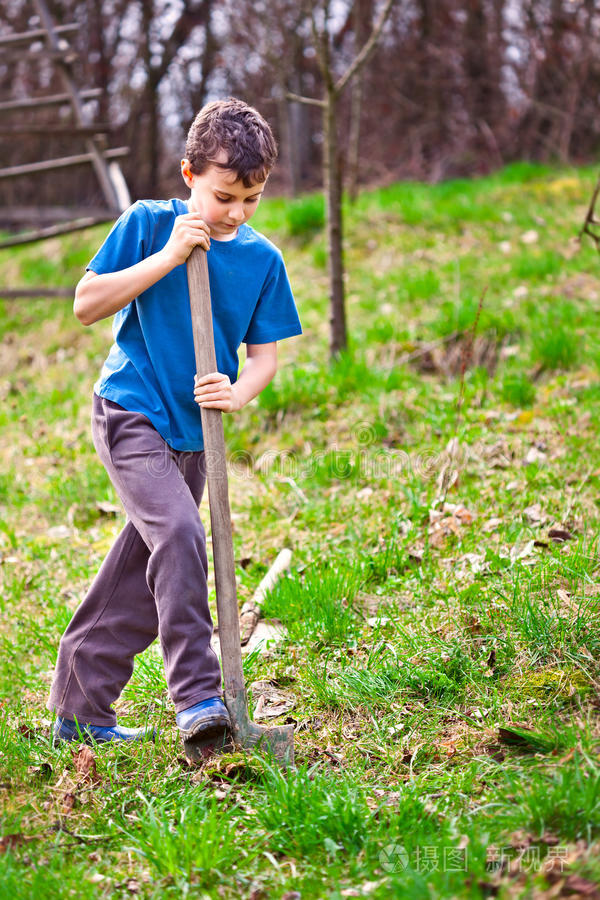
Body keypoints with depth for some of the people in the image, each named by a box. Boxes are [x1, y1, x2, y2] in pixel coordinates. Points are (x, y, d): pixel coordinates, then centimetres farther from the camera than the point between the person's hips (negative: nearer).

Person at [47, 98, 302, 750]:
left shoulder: (262, 259, 3)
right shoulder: (148, 224, -7)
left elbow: (264, 353, 6)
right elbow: (86, 305, -10)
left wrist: (238, 394, -16)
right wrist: (167, 257, -18)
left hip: (193, 430, 5)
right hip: (130, 412, -5)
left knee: (144, 573, 9)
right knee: (177, 532, -27)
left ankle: (79, 709, 21)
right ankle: (196, 696, -24)